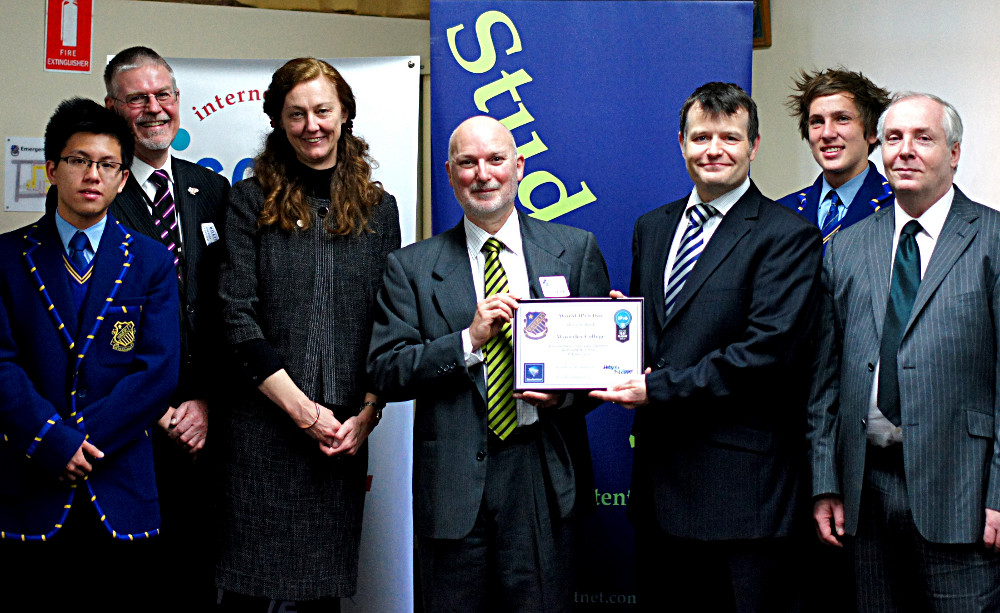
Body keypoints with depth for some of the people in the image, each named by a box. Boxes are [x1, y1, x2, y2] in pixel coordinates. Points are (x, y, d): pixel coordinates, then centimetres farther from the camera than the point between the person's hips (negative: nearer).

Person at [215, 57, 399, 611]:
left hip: (347, 428, 2)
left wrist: (366, 415, -4)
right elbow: (237, 317, -4)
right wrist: (302, 410, -10)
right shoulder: (251, 201, 3)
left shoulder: (377, 207, 10)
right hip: (262, 423, -2)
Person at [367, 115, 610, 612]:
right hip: (453, 480, 0)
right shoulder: (412, 267, 5)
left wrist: (568, 392, -11)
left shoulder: (576, 249, 7)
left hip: (545, 475, 0)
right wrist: (470, 340, -14)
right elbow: (384, 371, -2)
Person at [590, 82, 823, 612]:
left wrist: (657, 388, -17)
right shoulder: (651, 228, 15)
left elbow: (768, 350, -16)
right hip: (660, 476, 6)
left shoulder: (788, 236, -7)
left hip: (743, 484, -6)